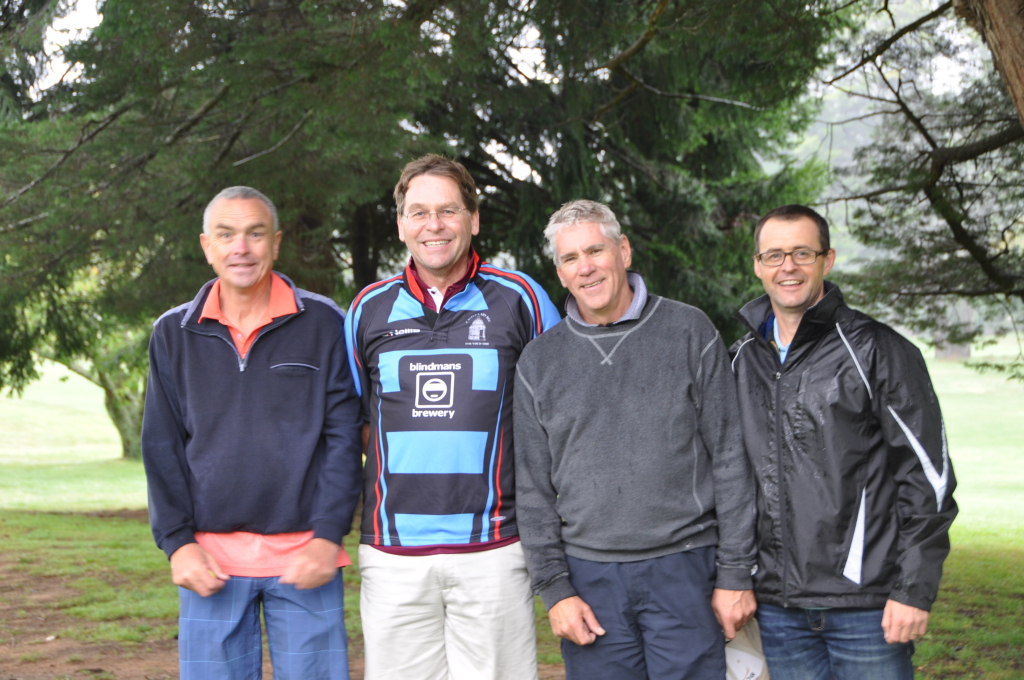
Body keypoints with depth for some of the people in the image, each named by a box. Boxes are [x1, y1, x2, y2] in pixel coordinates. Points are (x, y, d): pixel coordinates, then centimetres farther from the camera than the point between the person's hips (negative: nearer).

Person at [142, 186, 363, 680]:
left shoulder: (322, 323, 2)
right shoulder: (174, 333, 8)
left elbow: (344, 437, 0)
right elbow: (161, 448, 7)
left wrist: (329, 536, -8)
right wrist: (177, 542, -3)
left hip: (305, 556, -1)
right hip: (211, 558, 2)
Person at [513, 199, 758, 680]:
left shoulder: (689, 332, 2)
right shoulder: (539, 361, 8)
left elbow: (729, 459, 1)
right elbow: (533, 488, 8)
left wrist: (735, 573, -3)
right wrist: (553, 587, -1)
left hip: (684, 570, -2)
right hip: (589, 577, 2)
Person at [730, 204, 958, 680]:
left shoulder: (875, 350, -4)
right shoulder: (742, 361, 12)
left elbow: (928, 474, -6)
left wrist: (915, 589, -11)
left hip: (867, 606, -4)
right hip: (778, 606, 5)